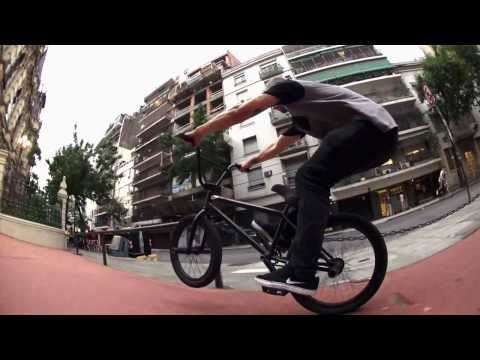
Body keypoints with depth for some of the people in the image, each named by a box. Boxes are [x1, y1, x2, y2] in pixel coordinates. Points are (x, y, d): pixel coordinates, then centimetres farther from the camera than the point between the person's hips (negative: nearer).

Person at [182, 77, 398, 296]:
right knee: (313, 182, 11)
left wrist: (198, 133, 5)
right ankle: (301, 260, 14)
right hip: (380, 137, 10)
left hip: (371, 128, -10)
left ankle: (301, 274, -21)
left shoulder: (285, 86, 7)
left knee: (309, 179, -18)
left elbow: (240, 112, 0)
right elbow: (276, 147, 42)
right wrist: (252, 161, 51)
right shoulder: (301, 118, 30)